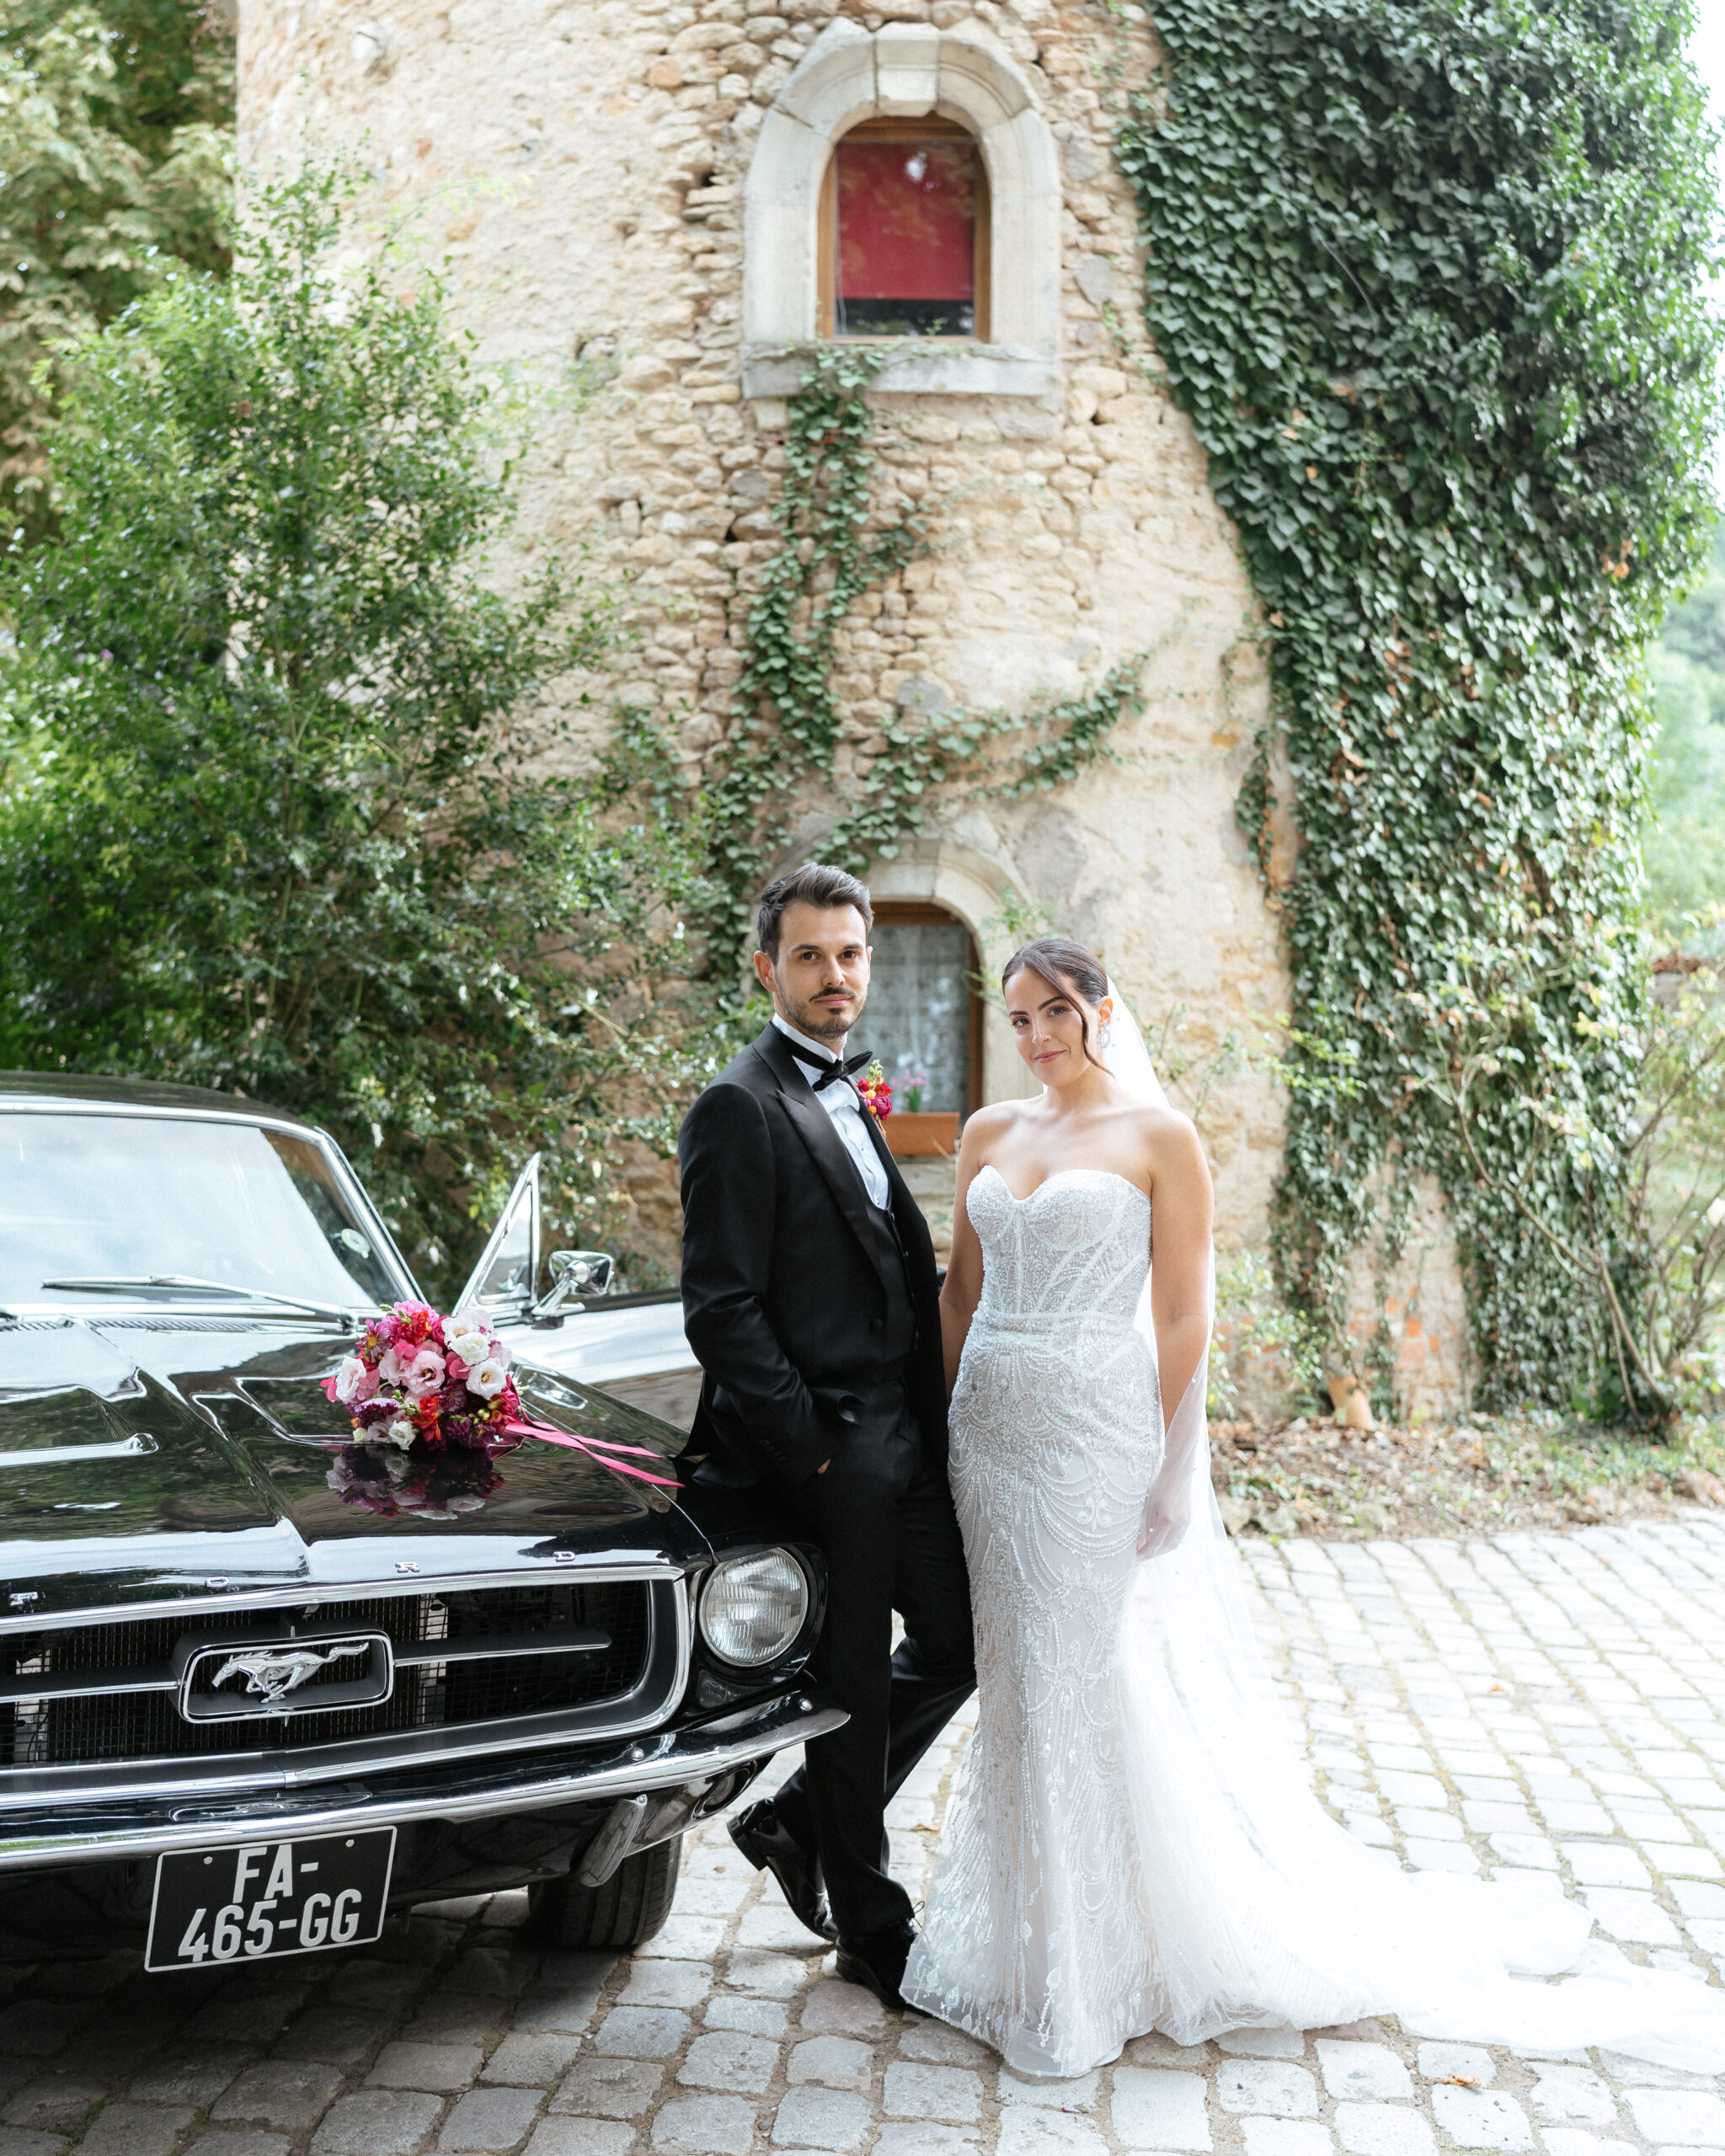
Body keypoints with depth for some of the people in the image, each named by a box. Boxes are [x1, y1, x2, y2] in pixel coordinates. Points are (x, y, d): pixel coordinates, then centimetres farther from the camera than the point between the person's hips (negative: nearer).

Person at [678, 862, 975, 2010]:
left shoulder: (848, 1101, 14)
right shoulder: (742, 1108, -14)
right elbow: (722, 1310, -18)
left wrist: (925, 1421, 9)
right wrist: (810, 1445, -16)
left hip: (902, 1434, 8)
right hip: (830, 1448, -8)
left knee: (957, 1644, 14)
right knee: (856, 1688, 5)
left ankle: (799, 1820, 30)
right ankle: (872, 1931, 22)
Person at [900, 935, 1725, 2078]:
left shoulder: (1158, 1136, -4)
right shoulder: (989, 1133, 10)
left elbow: (1184, 1318, -6)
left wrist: (1175, 1469, -11)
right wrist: (940, 1422, 8)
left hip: (1099, 1432, -5)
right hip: (991, 1429, 5)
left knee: (1107, 1680, -1)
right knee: (1023, 1683, 11)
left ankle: (1125, 1951, 16)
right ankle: (1035, 1934, 26)